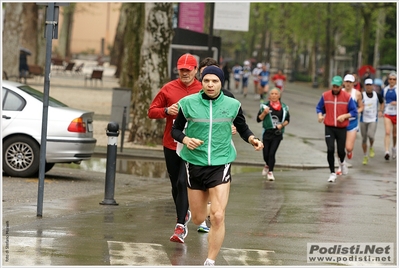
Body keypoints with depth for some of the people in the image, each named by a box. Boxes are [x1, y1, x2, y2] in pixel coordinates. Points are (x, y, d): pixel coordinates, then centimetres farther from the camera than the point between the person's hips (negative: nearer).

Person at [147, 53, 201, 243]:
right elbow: (151, 111, 7)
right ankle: (184, 214, 37)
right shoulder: (168, 89, 3)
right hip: (171, 144, 3)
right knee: (175, 185, 13)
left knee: (183, 183, -15)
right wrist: (167, 110, -12)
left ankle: (180, 226, -14)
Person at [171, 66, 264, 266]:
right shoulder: (188, 103, -5)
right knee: (198, 219, 11)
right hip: (195, 164, 1)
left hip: (220, 164, -1)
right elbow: (175, 129, 4)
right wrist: (185, 139, -18)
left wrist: (252, 139, -11)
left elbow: (242, 129, 11)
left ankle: (210, 262, -1)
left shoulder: (232, 105, -2)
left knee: (217, 217, -14)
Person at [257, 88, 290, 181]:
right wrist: (264, 113, -15)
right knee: (266, 153, 3)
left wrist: (282, 125, -6)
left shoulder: (284, 107, 4)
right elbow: (258, 119, 2)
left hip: (277, 134, -1)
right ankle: (267, 165, 36)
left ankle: (270, 172, 3)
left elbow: (287, 120, 13)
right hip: (267, 132, 1)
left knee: (272, 153, -9)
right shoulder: (265, 106, 2)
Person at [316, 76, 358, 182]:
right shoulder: (325, 96, 0)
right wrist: (320, 115, -9)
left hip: (342, 128, 0)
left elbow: (354, 112, -1)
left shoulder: (347, 97, -4)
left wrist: (344, 116, -17)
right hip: (329, 127, 0)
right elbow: (319, 107, 11)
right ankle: (332, 173, 2)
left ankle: (342, 162, 44)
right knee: (330, 150, -11)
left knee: (341, 150, 6)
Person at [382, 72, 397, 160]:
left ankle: (394, 148, 39)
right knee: (387, 132, -15)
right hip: (387, 114, 2)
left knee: (395, 134, 12)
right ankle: (387, 152, -21)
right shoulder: (385, 89, 6)